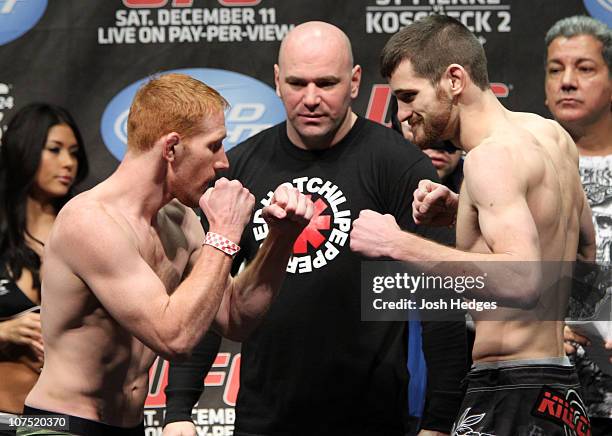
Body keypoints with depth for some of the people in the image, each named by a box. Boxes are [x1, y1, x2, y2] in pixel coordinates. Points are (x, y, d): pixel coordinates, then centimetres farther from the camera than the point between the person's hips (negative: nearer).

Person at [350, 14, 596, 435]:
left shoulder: (492, 156, -16)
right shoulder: (551, 135, 12)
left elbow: (522, 281, -30)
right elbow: (585, 247, 27)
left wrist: (397, 243, -25)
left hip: (511, 397, -10)